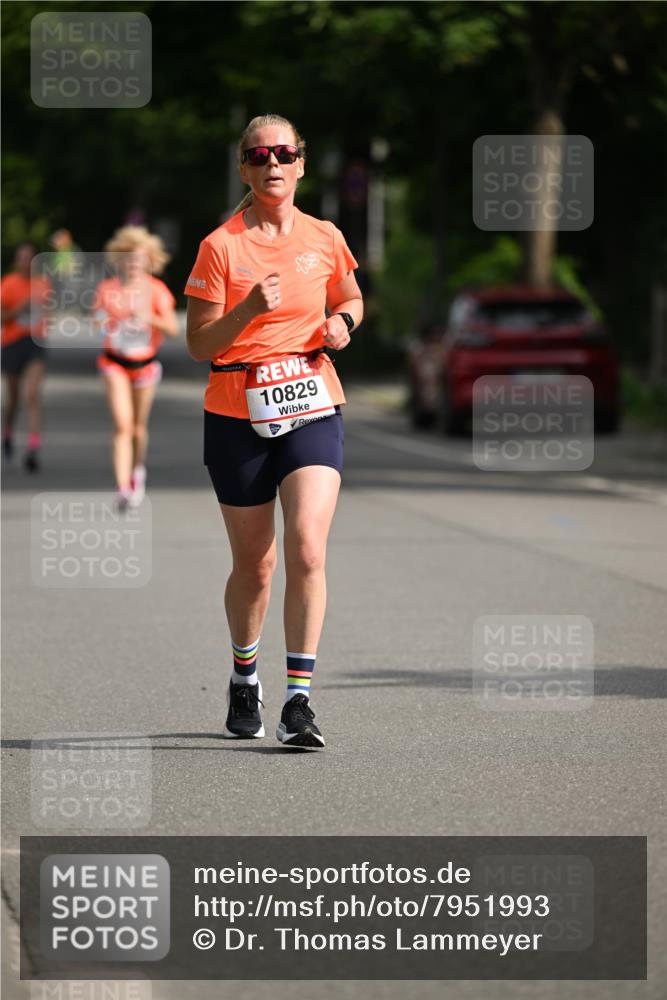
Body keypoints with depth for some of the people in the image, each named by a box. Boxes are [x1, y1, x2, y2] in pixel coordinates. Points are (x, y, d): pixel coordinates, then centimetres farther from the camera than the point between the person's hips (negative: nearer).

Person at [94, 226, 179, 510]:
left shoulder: (156, 290, -6)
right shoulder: (107, 289, -3)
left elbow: (173, 328, -12)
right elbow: (96, 318, 10)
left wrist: (150, 318, -30)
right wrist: (100, 322, -14)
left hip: (145, 364, 1)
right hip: (115, 362, -1)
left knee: (138, 427, 12)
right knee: (122, 425, -15)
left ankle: (138, 470, 41)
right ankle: (123, 488, -20)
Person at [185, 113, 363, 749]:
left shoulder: (324, 239, 5)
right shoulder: (220, 246, -4)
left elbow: (350, 298, 24)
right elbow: (199, 344, -6)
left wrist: (342, 321, 1)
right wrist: (249, 309, -22)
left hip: (312, 410, 1)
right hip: (237, 416, -1)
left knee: (307, 549, -17)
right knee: (253, 564, 8)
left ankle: (299, 699, -15)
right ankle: (244, 679, 34)